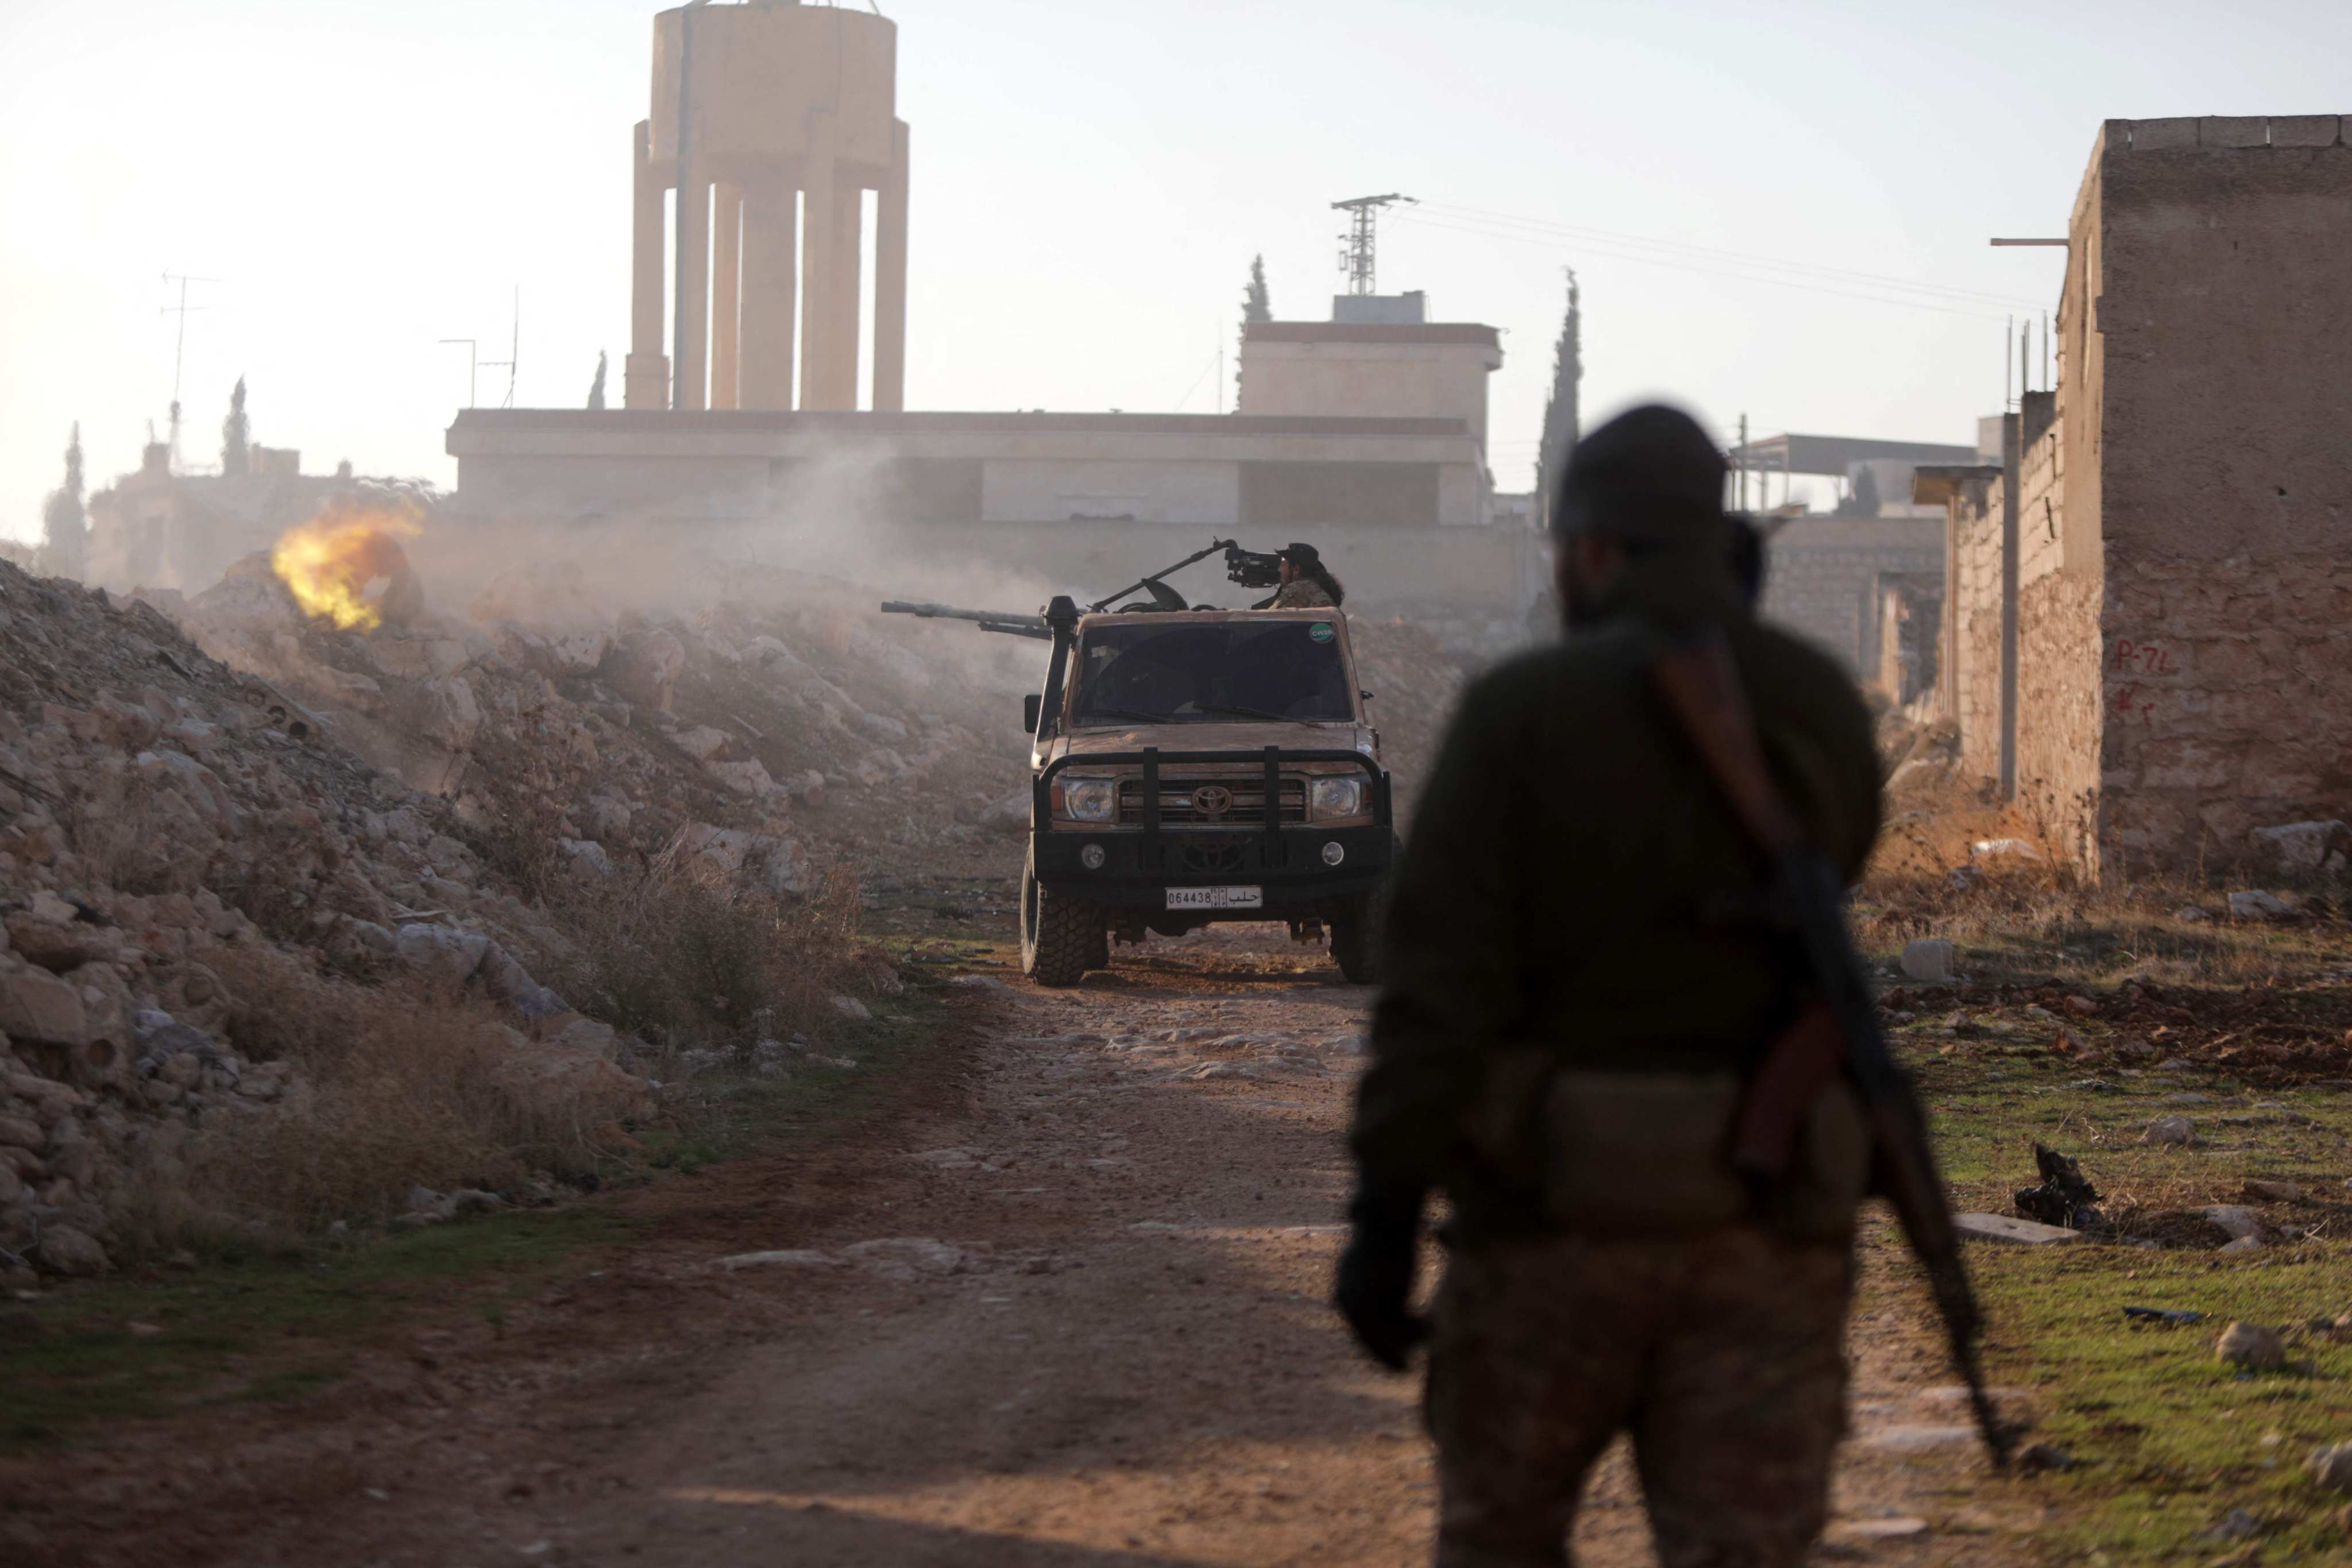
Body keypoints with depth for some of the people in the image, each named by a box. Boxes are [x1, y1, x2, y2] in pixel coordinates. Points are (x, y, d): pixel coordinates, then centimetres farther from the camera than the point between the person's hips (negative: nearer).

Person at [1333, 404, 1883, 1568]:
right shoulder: (1827, 717, 5)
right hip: (1764, 1225, 2)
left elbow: (1439, 984, -15)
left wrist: (1382, 1217, -13)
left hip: (1562, 1212, -2)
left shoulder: (1525, 712, -8)